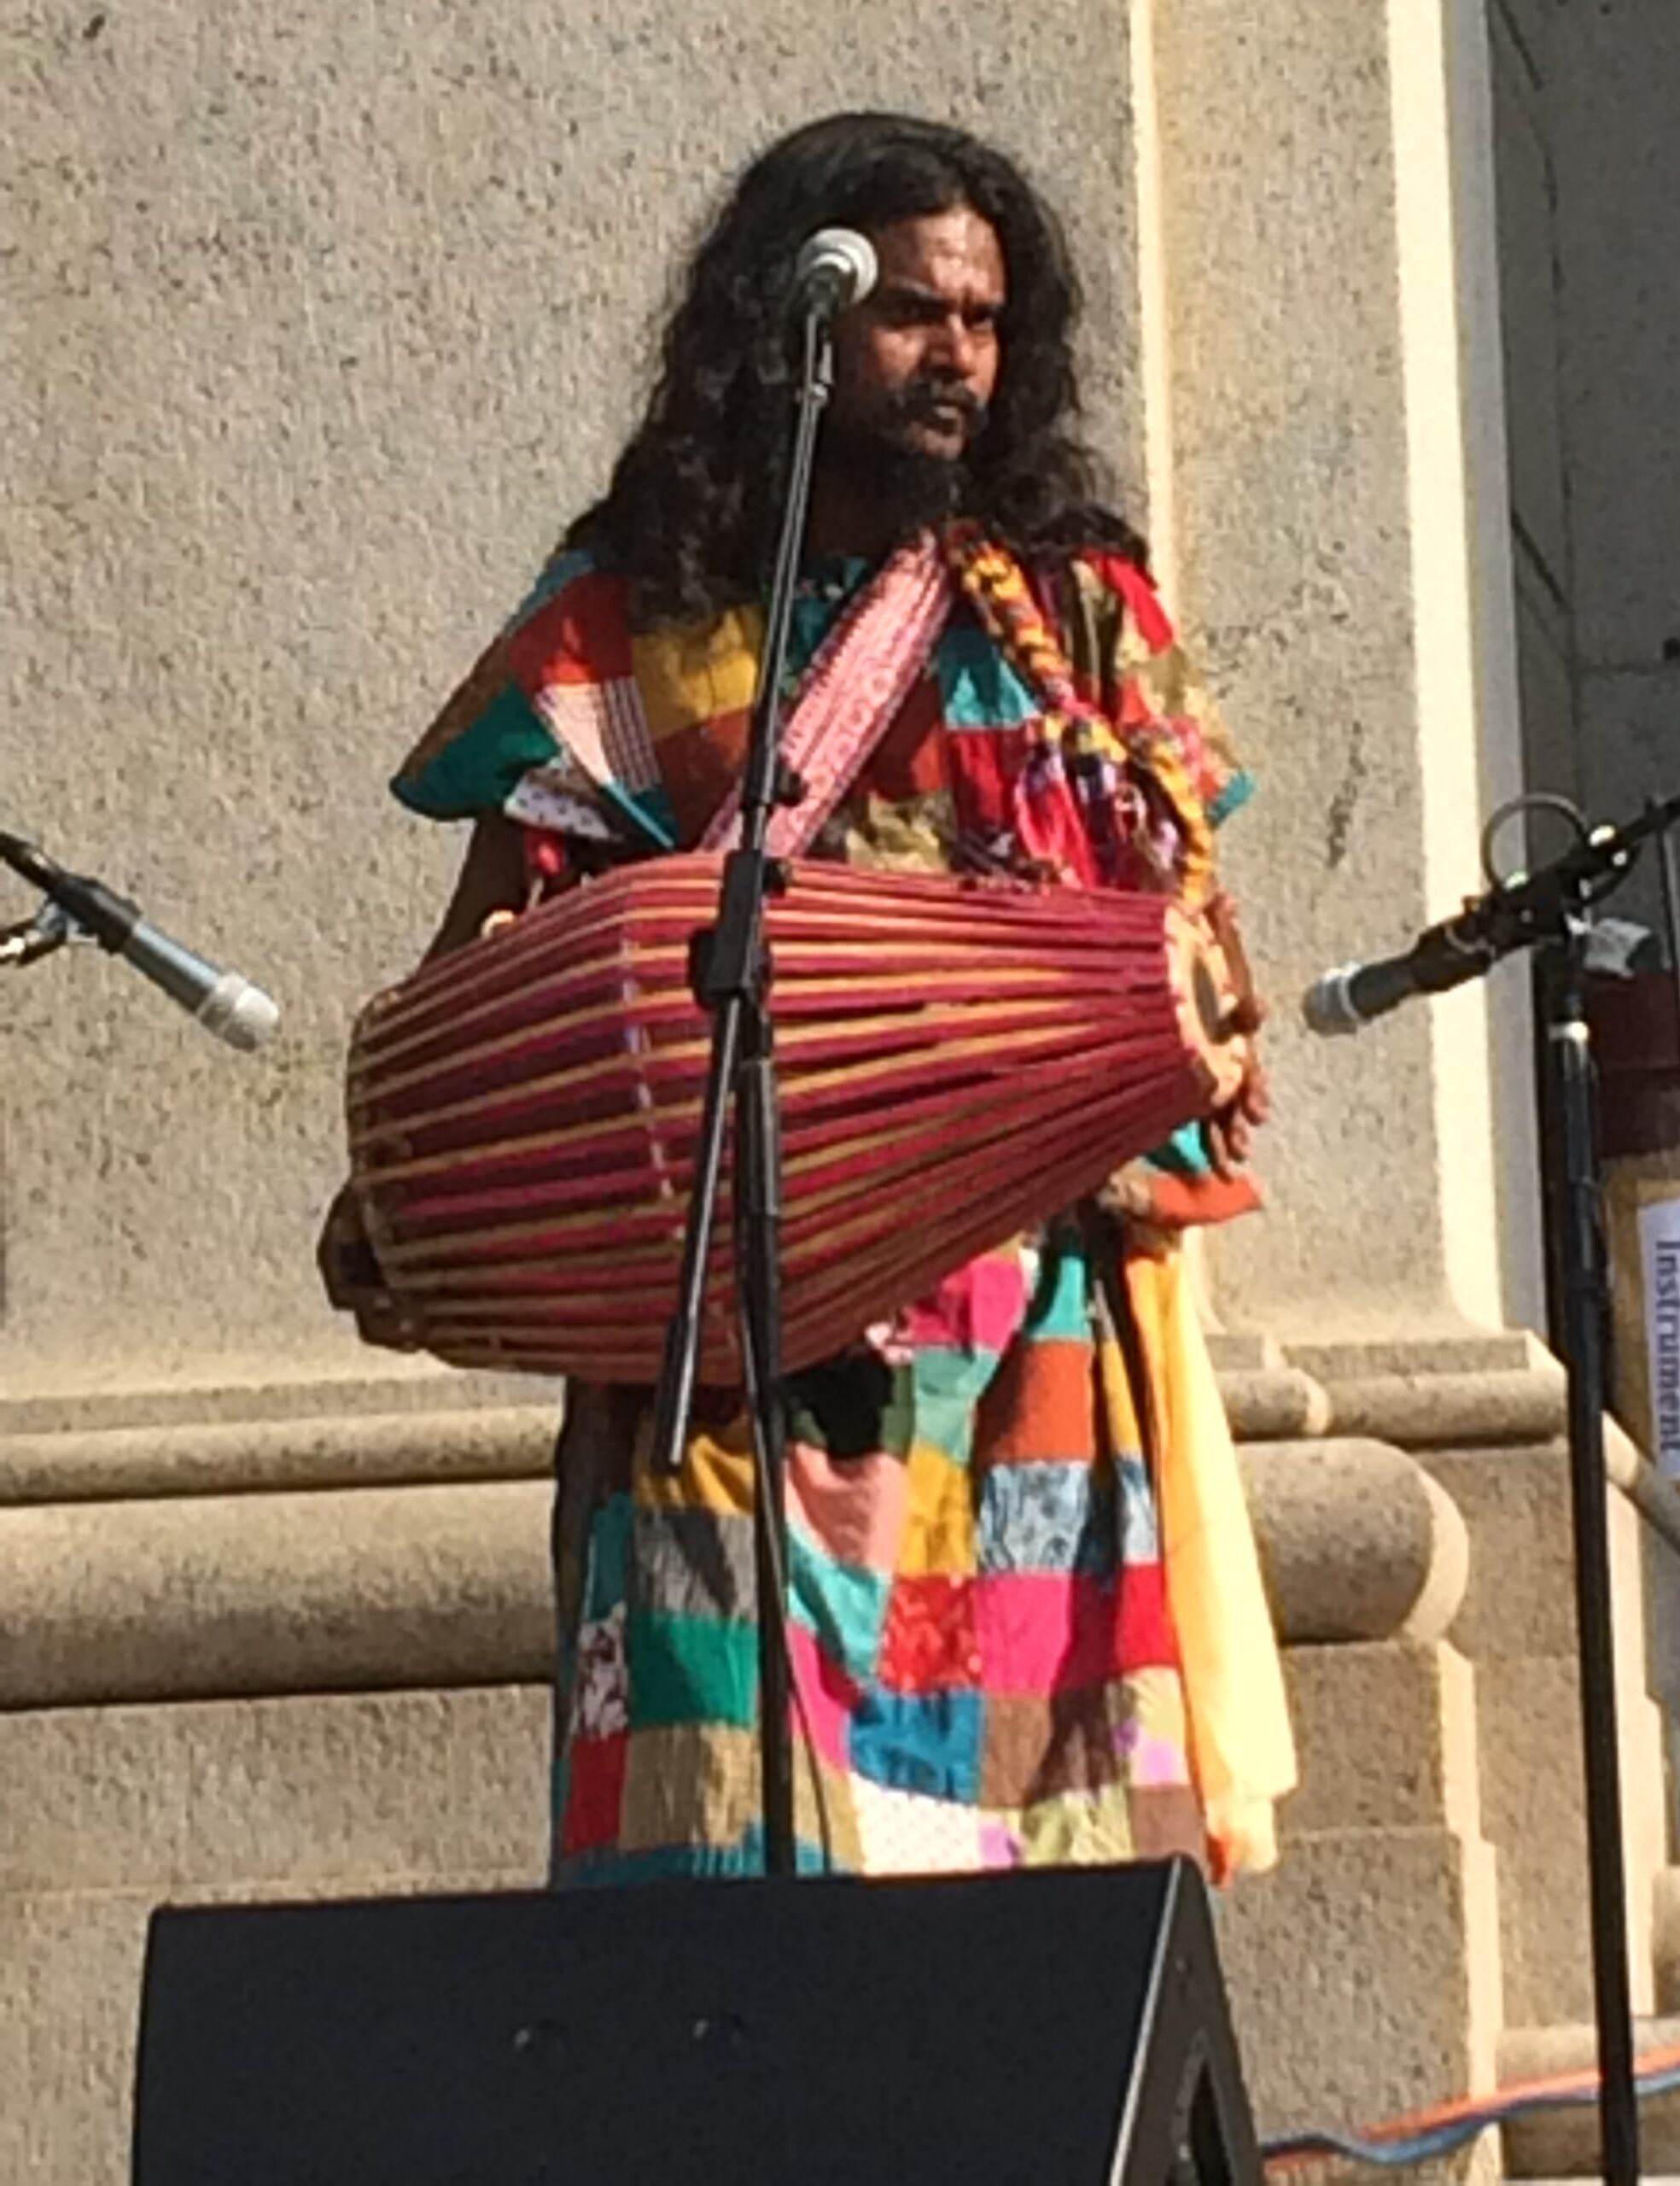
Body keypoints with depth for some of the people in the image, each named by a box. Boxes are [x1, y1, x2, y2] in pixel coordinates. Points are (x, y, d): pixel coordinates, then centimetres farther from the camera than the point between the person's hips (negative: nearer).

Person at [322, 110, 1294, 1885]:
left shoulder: (1075, 607, 11)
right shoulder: (635, 618, 7)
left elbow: (1185, 912, 8)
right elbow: (502, 939, 4)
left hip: (1035, 1327, 2)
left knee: (1024, 1750, -1)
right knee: (744, 1791, -11)